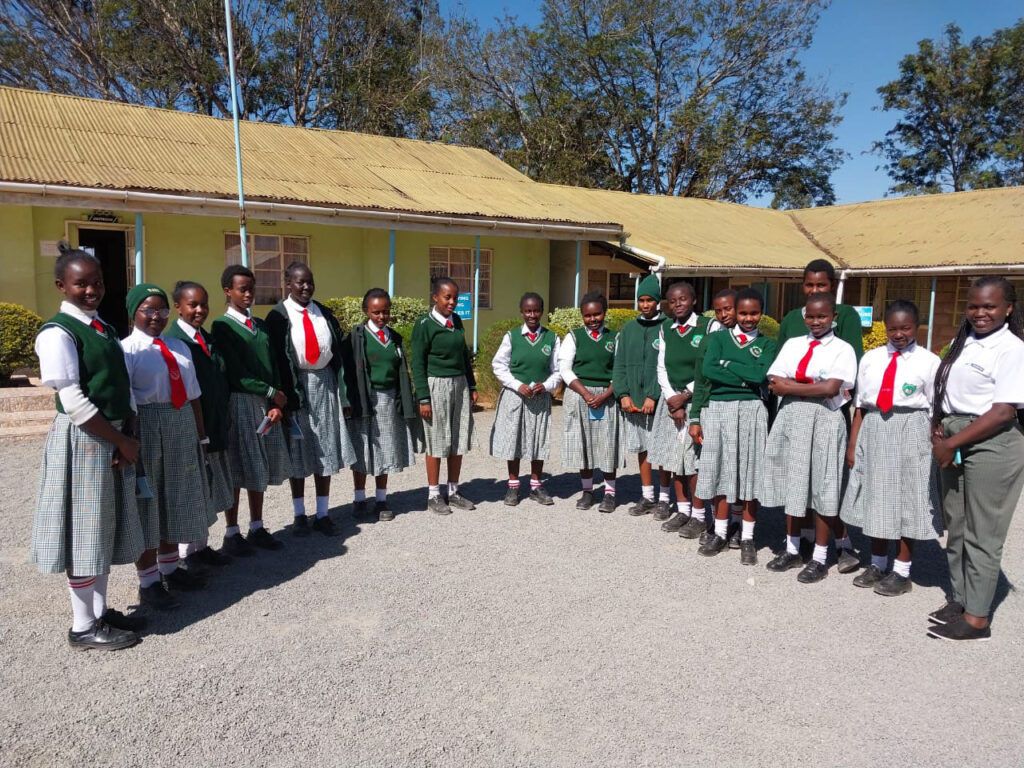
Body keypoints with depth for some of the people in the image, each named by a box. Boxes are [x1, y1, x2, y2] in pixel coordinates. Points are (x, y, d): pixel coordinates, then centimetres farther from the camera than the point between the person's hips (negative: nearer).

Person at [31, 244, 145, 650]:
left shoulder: (105, 328, 11)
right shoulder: (57, 332, -14)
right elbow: (73, 403, -19)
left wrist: (127, 438, -3)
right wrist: (123, 441, -14)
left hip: (113, 438, 8)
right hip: (81, 441, -8)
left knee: (106, 528, 16)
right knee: (84, 532, 2)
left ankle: (100, 611, 30)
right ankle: (83, 627, 16)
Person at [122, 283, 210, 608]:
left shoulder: (179, 347, 11)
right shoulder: (127, 349, -9)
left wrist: (199, 431, 13)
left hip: (182, 428, 7)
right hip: (147, 429, -6)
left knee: (177, 500, 17)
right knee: (148, 502, 4)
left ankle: (170, 569, 35)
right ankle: (148, 582, 18)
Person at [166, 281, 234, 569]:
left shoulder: (209, 338, 12)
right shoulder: (170, 340, -12)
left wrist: (222, 424, 10)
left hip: (214, 429, 8)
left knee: (208, 492, 16)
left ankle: (202, 546, 29)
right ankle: (187, 555, 18)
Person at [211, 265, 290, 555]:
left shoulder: (260, 325, 14)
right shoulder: (222, 325, -6)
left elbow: (272, 365, 9)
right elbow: (235, 371, -13)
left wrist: (276, 403, -4)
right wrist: (271, 392, -11)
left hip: (267, 403, 6)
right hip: (239, 401, -6)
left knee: (260, 466, 10)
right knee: (238, 468, 0)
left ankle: (257, 528, 21)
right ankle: (232, 533, 11)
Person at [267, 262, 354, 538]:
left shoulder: (324, 314, 8)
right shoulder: (278, 316, -4)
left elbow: (338, 351, 9)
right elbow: (276, 360, -8)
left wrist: (340, 392, 3)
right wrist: (286, 399, -13)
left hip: (325, 383, 4)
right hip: (295, 385, -3)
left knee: (326, 450, 6)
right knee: (298, 451, 7)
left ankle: (322, 515, 17)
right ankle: (299, 515, 21)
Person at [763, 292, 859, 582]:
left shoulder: (842, 349, -3)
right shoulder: (792, 344, 10)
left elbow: (830, 388, -16)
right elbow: (774, 383, 1)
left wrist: (791, 387, -10)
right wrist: (814, 386, -12)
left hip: (823, 420, -4)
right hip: (791, 417, 4)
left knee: (821, 489, 4)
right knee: (792, 483, 11)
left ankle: (819, 558, 17)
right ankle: (792, 550, 25)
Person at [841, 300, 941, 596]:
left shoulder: (929, 361, -4)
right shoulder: (871, 358, 5)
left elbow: (936, 410, -3)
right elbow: (860, 405, 7)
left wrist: (936, 448, -5)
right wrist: (852, 445, 6)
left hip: (911, 433, -3)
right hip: (874, 431, 4)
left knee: (907, 501, 6)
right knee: (875, 498, 12)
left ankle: (901, 572, 21)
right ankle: (877, 565, 28)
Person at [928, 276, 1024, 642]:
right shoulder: (962, 341, 11)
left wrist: (951, 443, -16)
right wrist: (937, 430, -3)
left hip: (991, 445, -7)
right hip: (955, 441, 7)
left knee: (981, 533, 1)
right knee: (956, 526, 14)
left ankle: (976, 618, 11)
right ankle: (960, 599, 28)